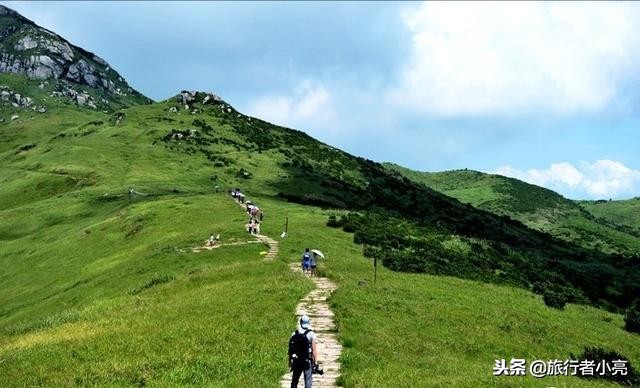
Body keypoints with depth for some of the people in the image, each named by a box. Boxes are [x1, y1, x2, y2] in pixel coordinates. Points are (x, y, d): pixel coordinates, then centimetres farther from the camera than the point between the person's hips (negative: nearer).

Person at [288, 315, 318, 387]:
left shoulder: (294, 334, 2)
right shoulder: (311, 334, -10)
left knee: (294, 381, 16)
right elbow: (314, 350, -13)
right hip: (307, 361, -4)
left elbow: (290, 349, 5)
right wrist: (316, 362, -7)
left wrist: (290, 362, 13)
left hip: (296, 361, 4)